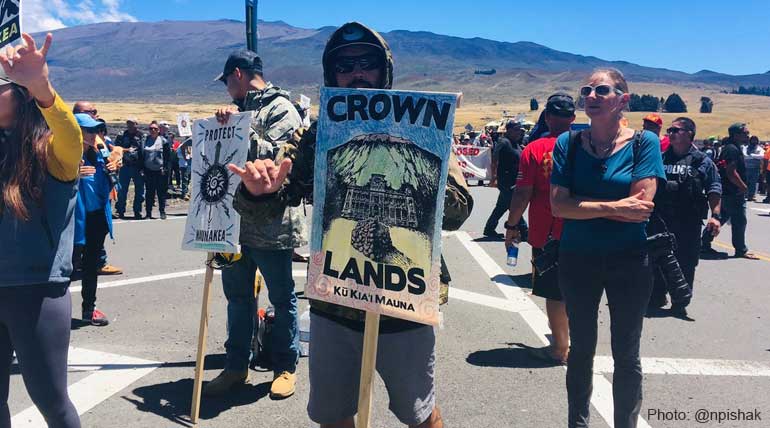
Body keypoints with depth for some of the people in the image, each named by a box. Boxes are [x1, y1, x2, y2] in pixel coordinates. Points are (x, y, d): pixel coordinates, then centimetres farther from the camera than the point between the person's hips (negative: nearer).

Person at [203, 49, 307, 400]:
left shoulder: (280, 109, -7)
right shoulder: (240, 109, 17)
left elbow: (278, 157, -20)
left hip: (269, 223, -8)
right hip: (236, 220, 8)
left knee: (282, 298, 6)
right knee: (237, 295, 15)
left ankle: (286, 367, 20)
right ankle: (236, 365, 28)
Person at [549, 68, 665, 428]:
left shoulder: (643, 142, -6)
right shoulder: (568, 143, -2)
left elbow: (641, 205, -16)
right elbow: (558, 205, -12)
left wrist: (583, 206, -15)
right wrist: (614, 207, -19)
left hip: (629, 261, -1)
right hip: (577, 259, 2)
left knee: (626, 355, 11)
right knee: (581, 349, 15)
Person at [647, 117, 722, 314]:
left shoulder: (703, 161, 3)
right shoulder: (661, 158, 11)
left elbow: (714, 191, 0)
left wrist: (715, 215, -11)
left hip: (689, 222, -3)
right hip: (659, 220, 3)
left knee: (685, 263, 4)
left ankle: (680, 302, 18)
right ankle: (657, 297, 24)